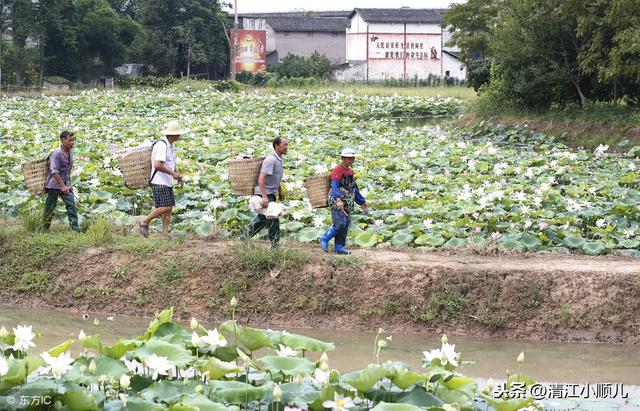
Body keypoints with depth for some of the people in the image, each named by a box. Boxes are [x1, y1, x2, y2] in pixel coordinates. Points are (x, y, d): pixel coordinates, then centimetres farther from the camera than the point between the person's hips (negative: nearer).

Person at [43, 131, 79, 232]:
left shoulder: (70, 152, 4)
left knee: (71, 204, -7)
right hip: (54, 185, -6)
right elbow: (54, 172, -23)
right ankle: (45, 228, 16)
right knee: (50, 208, 4)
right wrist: (63, 186, -26)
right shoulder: (56, 154, -20)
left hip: (66, 184, 6)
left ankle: (74, 227, -10)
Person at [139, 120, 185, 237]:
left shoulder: (171, 145, 14)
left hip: (168, 182, 10)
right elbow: (157, 165, -27)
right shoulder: (162, 145, -18)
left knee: (169, 207, 5)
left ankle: (165, 232, 8)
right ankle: (145, 221, 3)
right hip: (159, 182, -10)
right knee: (165, 207, -13)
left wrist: (179, 176, 13)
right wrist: (172, 173, -18)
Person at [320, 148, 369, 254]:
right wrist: (339, 200, -39)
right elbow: (335, 186, -24)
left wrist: (362, 202, 29)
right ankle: (324, 239, 3)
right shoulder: (337, 170, -11)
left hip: (347, 204, 8)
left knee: (346, 225, 4)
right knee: (340, 224, -15)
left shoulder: (350, 172, 17)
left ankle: (339, 246, 9)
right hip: (337, 203, -8)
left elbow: (354, 189, 27)